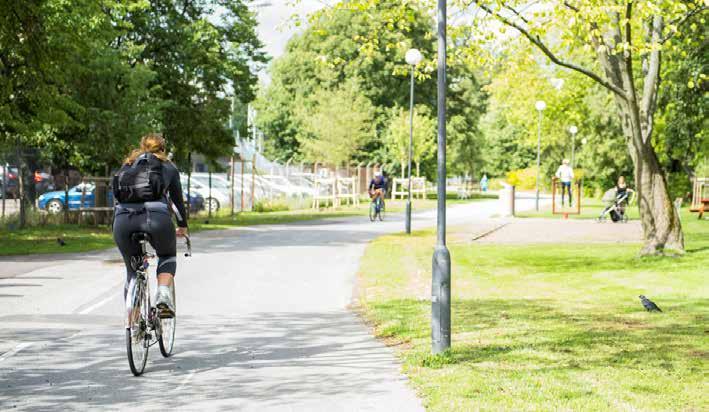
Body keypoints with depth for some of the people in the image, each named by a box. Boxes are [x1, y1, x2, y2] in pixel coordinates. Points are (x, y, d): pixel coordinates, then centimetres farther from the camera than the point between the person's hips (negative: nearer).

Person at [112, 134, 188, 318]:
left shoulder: (126, 166, 29)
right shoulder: (168, 167, 24)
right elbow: (177, 199, 31)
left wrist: (118, 228, 42)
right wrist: (182, 227, 46)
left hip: (123, 220, 2)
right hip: (156, 217, -2)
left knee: (132, 270, 20)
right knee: (167, 256, 26)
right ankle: (163, 296, 1)